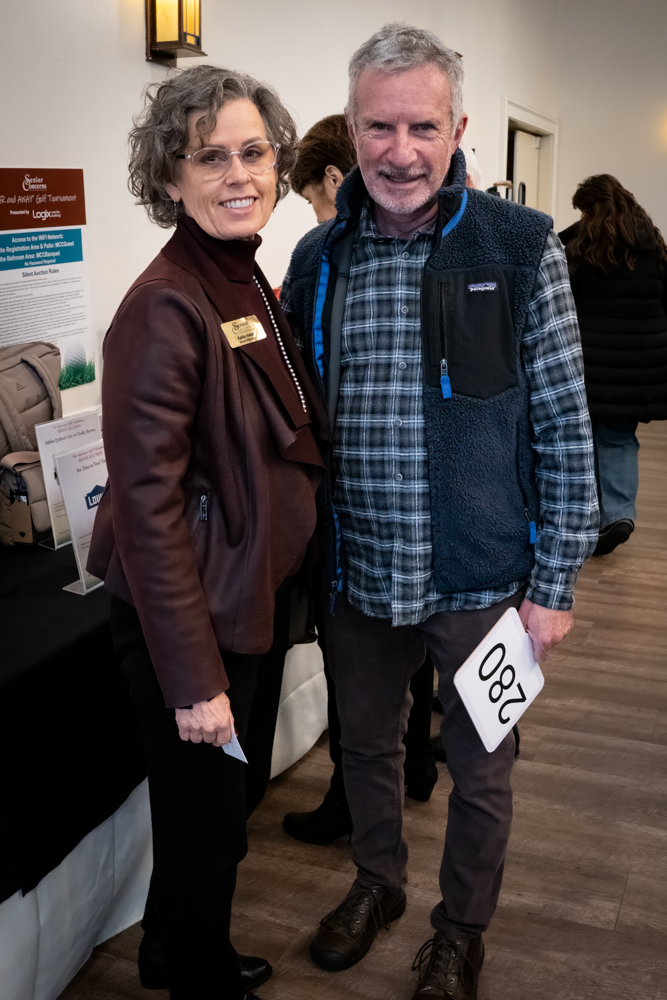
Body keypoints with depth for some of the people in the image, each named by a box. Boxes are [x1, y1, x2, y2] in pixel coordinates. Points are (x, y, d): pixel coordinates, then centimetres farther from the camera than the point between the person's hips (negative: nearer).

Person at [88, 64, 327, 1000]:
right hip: (186, 612, -9)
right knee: (210, 818, 10)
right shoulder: (167, 306, -22)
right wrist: (194, 677, -22)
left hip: (242, 596, 9)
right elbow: (149, 501, -24)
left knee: (208, 803, 25)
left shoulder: (249, 283, 6)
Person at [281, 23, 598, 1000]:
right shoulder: (318, 258, 2)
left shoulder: (520, 248, -9)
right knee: (365, 743, 22)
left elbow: (564, 427, -8)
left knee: (480, 770, 15)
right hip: (356, 577, 4)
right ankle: (377, 881, 49)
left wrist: (553, 581, -9)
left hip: (479, 579, -3)